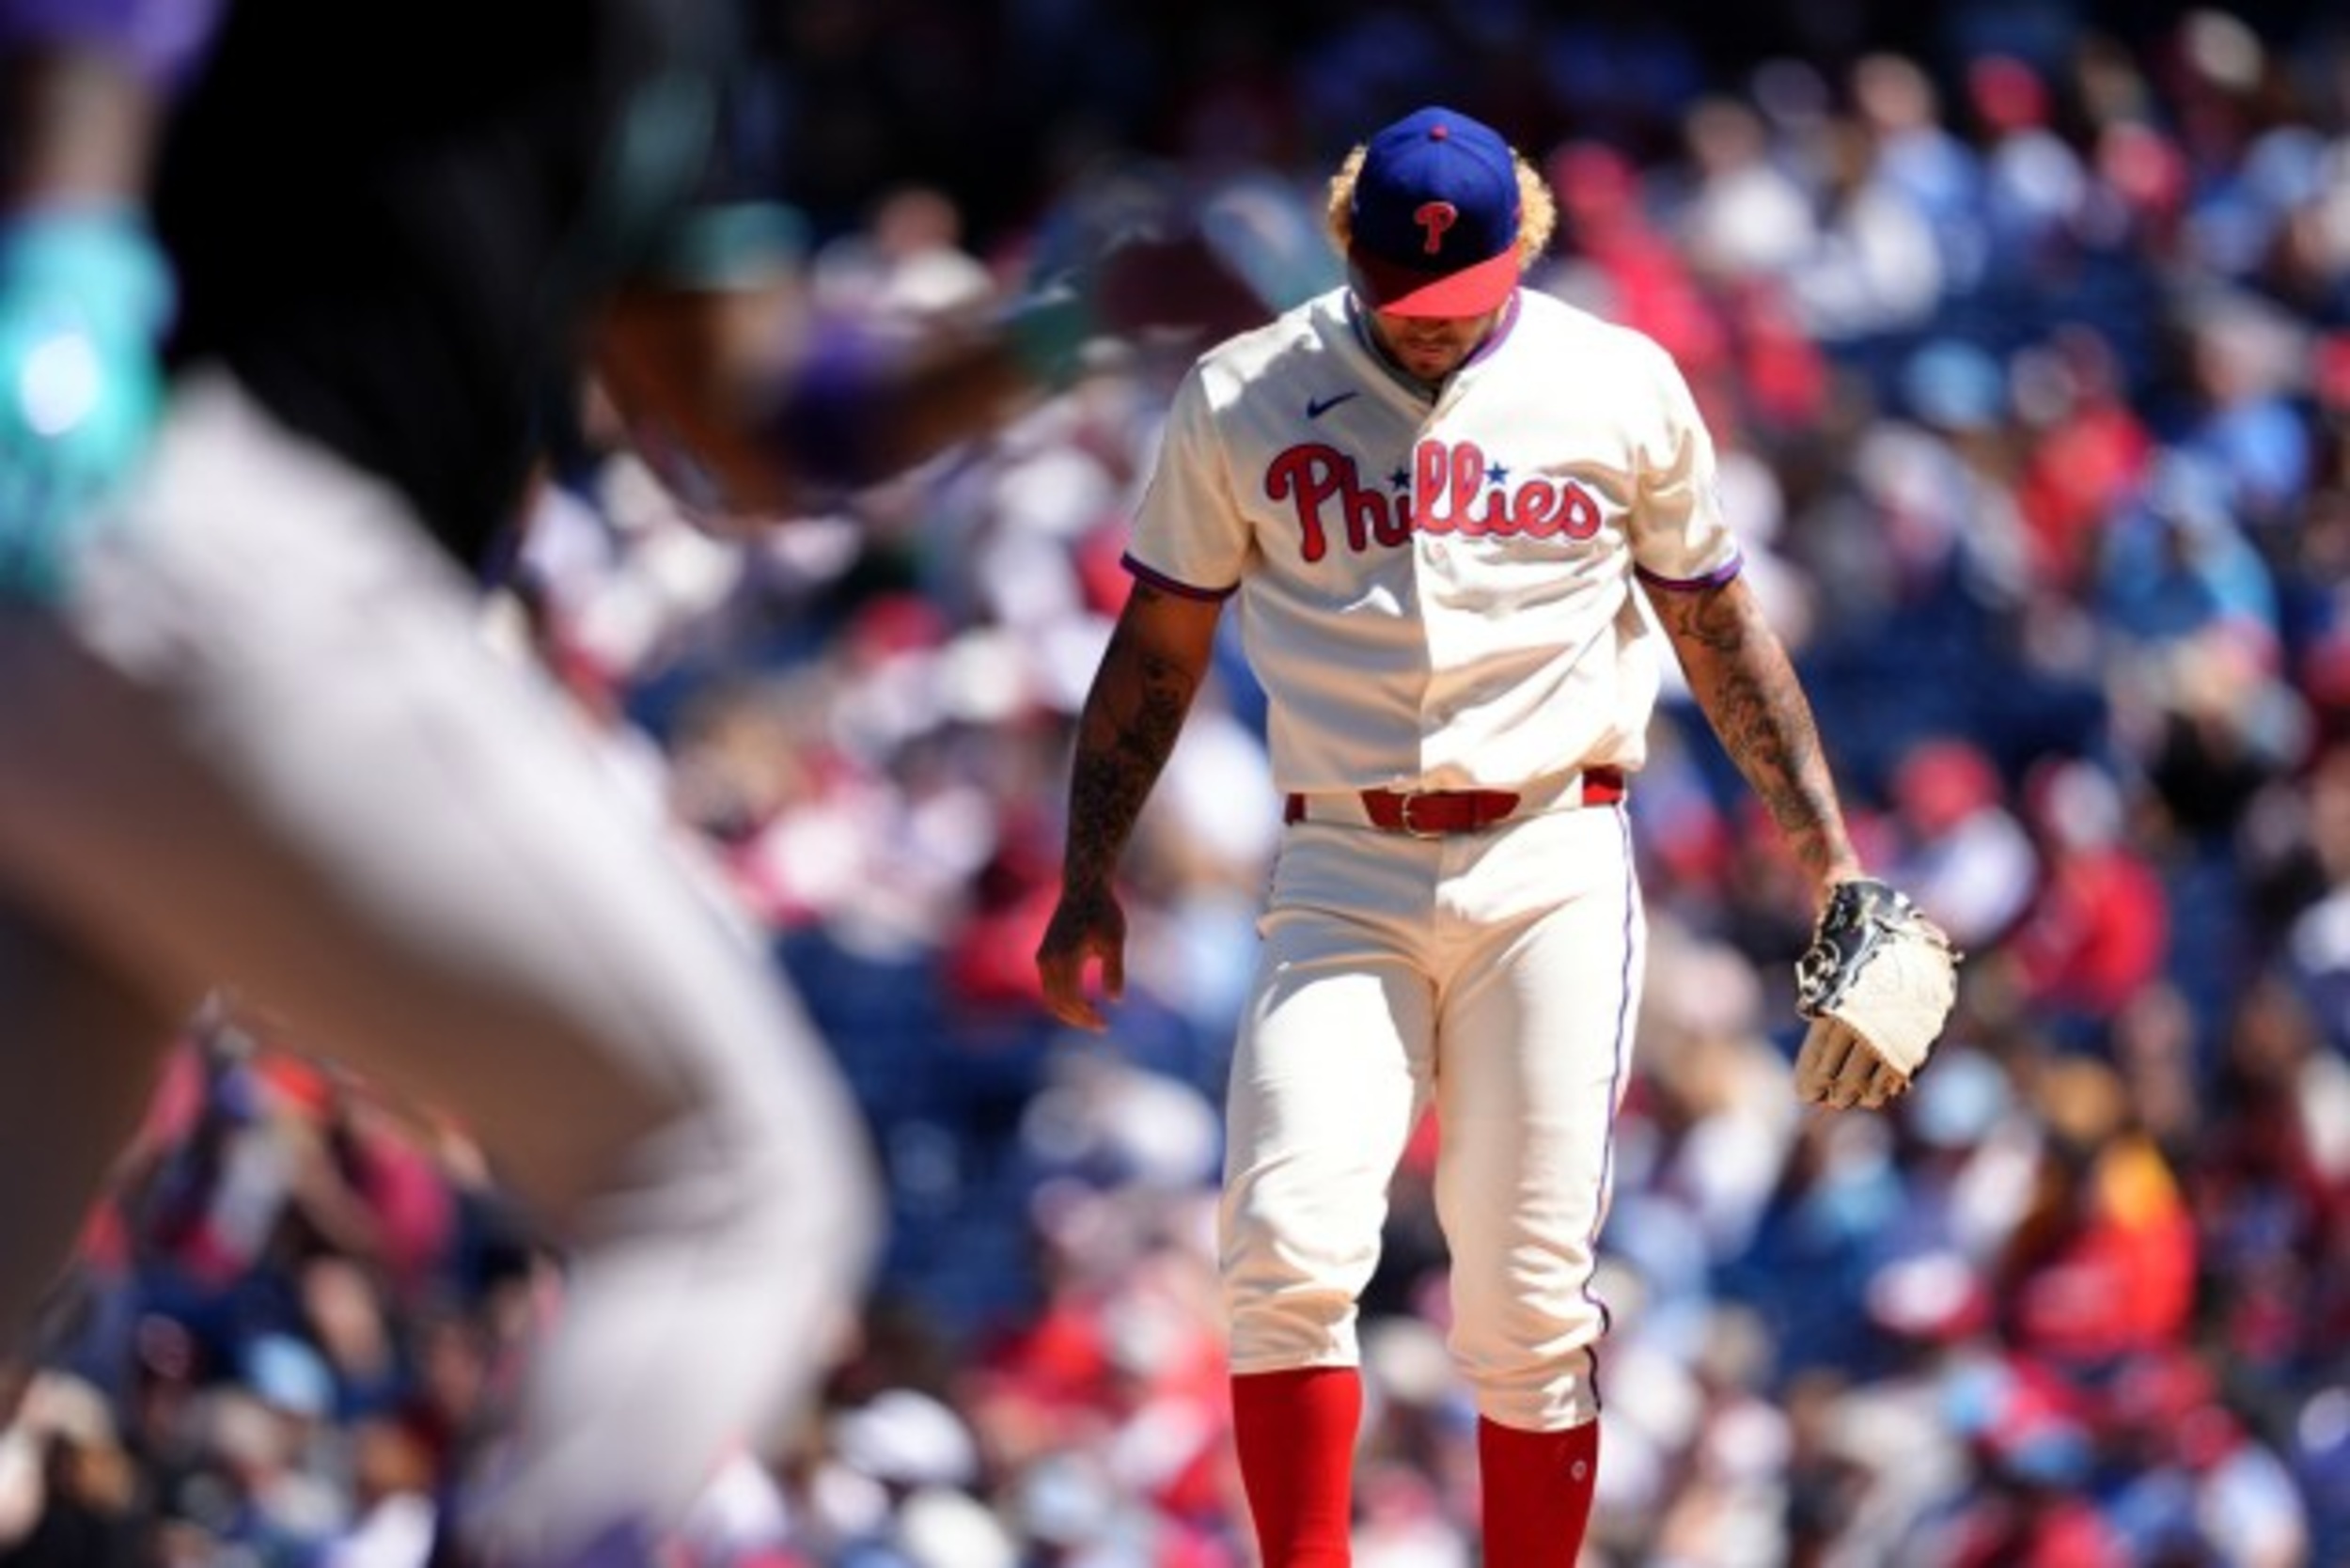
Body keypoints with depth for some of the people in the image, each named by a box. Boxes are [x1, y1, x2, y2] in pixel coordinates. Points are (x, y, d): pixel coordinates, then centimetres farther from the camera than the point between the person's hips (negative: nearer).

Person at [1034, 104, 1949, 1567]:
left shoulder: (1623, 389, 5)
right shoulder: (1242, 401, 5)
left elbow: (1721, 631, 13)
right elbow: (1160, 644, 13)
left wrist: (1831, 859, 8)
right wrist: (1091, 875, 7)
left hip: (1554, 874, -1)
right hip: (1343, 883, 1)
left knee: (1532, 1296, -4)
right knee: (1291, 1246, -18)